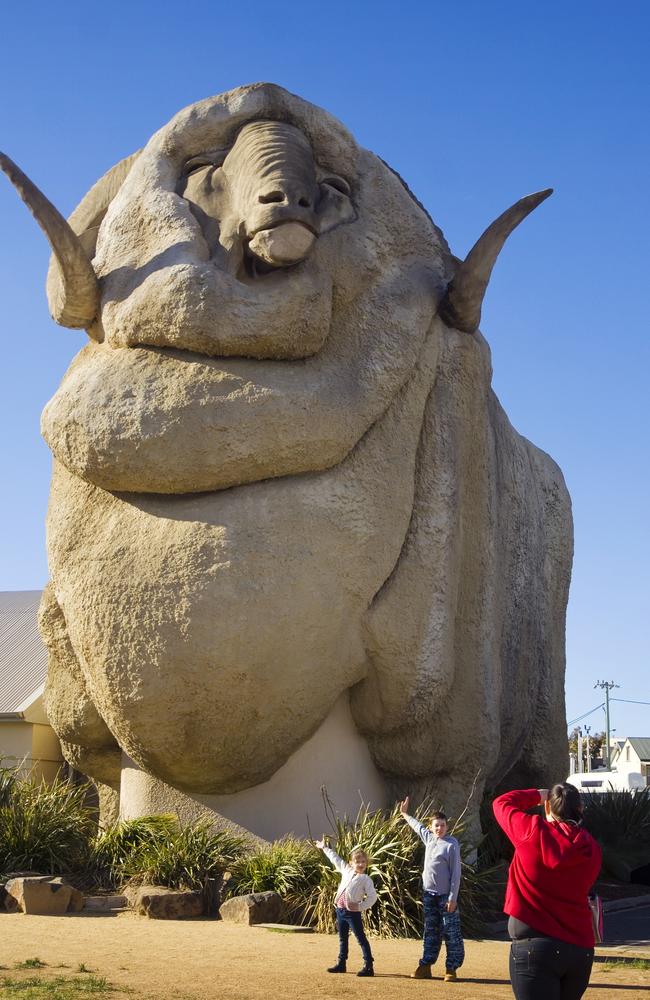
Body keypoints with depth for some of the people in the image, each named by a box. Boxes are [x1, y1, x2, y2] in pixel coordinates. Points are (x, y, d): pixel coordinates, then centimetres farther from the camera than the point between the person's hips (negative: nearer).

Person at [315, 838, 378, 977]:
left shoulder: (366, 879, -8)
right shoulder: (346, 871, 9)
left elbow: (372, 897, -12)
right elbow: (336, 859, 21)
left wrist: (360, 906, -16)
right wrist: (325, 848, 29)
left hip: (353, 912, -7)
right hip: (340, 910, 7)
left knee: (361, 938, -5)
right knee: (342, 938, 16)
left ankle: (369, 966, -5)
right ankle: (341, 964, 27)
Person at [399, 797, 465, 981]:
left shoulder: (452, 844, -11)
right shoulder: (429, 837, 8)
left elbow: (456, 873, -13)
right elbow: (418, 826, 30)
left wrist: (453, 897, -17)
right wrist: (405, 814, 42)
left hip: (446, 895, -7)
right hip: (429, 894, 7)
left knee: (451, 932, -4)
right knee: (431, 932, 12)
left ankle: (451, 969, 0)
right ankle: (425, 966, 17)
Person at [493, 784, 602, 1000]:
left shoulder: (533, 831, -7)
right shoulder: (591, 849, 4)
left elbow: (502, 803, 9)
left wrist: (538, 794, 22)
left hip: (535, 945, -5)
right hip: (581, 949, 5)